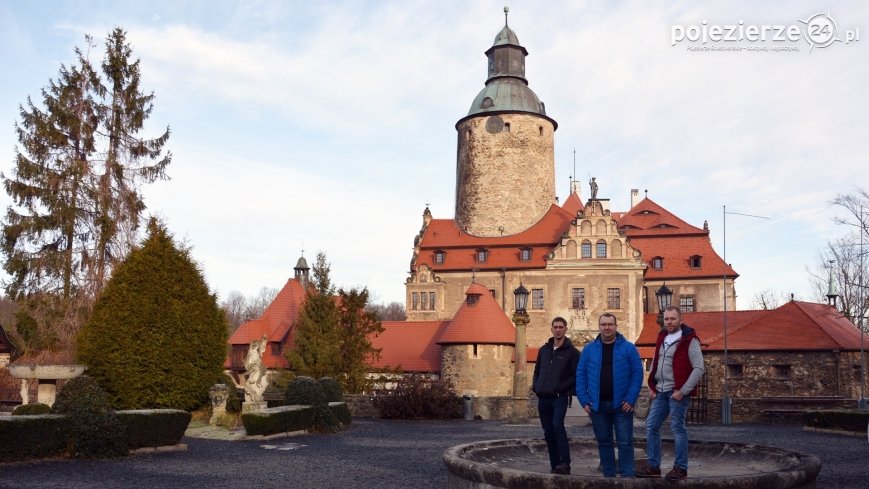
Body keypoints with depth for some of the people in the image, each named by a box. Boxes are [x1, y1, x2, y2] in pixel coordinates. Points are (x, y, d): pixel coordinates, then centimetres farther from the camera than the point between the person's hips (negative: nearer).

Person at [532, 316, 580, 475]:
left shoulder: (572, 352, -2)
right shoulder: (544, 350, 14)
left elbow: (576, 376, -6)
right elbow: (537, 370, 23)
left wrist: (560, 388, -15)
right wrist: (535, 385, 6)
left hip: (560, 397, -6)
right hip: (543, 398, 6)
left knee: (557, 426, -24)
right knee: (548, 433, 8)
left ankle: (565, 463, -20)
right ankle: (554, 465, 16)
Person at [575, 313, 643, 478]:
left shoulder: (628, 348, 0)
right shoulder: (589, 349, 6)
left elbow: (637, 373, -4)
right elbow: (580, 375, 5)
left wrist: (631, 399, -11)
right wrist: (584, 400, -3)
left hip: (621, 405, -2)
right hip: (597, 405, 3)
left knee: (625, 443, -1)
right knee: (603, 442, 11)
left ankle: (627, 476, 7)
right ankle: (608, 475, 21)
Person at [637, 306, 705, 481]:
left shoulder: (689, 340, -10)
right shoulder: (662, 337, 12)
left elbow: (699, 368, -15)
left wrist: (683, 390, -18)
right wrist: (652, 387, 9)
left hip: (677, 392, -7)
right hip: (660, 392, 7)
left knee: (677, 429, -1)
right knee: (651, 426, 7)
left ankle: (680, 468, 11)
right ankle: (653, 466, 15)